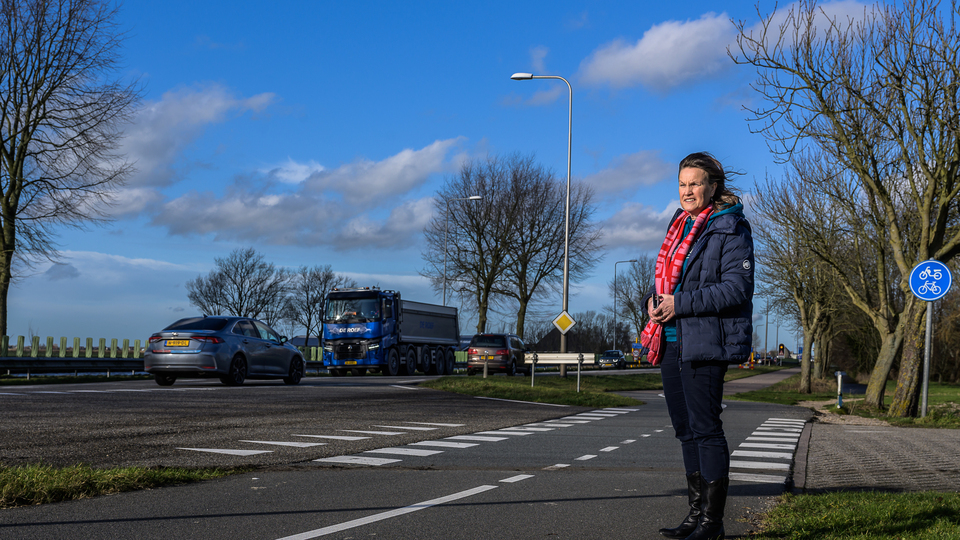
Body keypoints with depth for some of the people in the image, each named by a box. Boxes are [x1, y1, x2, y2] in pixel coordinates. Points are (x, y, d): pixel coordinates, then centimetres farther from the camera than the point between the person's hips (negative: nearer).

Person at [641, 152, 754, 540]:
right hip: (671, 341, 8)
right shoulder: (681, 225, 18)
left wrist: (681, 304, -19)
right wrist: (654, 300, 1)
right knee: (685, 430, 12)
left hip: (705, 343, -8)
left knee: (705, 428, -6)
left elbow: (737, 287, -16)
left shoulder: (731, 228, -7)